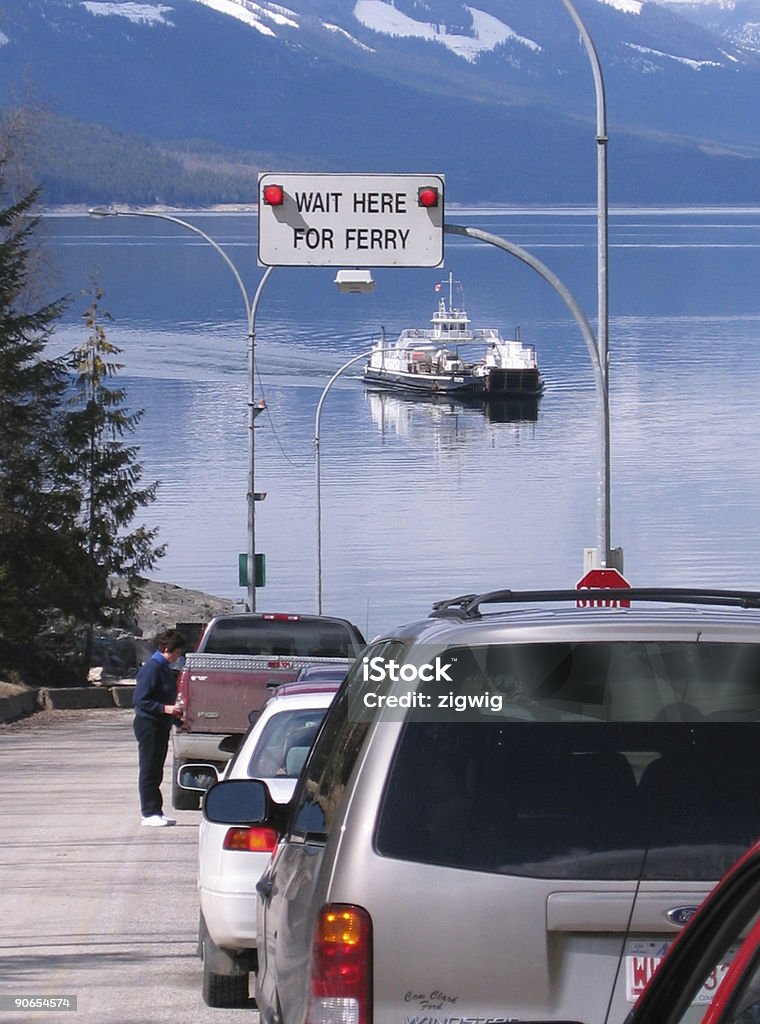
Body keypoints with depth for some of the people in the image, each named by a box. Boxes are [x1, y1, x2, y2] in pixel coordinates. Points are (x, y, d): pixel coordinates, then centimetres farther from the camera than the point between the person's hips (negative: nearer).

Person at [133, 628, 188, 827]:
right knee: (149, 771, -5)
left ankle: (155, 812, 15)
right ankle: (150, 813, -3)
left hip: (161, 726, 10)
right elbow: (140, 700, -20)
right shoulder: (152, 668, -15)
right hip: (148, 725, -9)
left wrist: (176, 718, 18)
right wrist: (165, 708, -26)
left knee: (156, 771, 12)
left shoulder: (165, 669, 14)